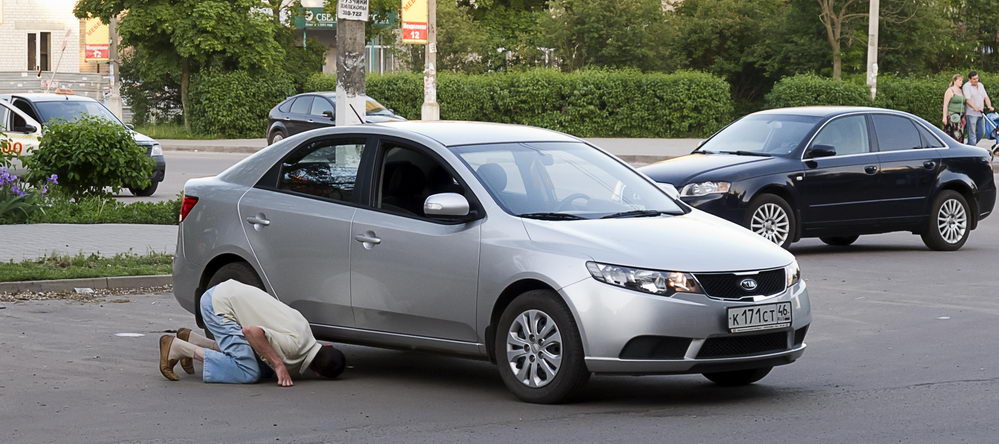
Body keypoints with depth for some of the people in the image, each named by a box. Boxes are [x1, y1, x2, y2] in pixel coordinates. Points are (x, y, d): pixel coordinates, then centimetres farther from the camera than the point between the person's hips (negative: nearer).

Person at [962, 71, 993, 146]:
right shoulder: (966, 86, -6)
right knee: (972, 134, -6)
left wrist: (989, 106, -7)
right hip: (971, 114, -7)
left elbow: (986, 97, 11)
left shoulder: (981, 85, 15)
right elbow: (968, 100, -18)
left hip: (980, 114, 7)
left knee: (981, 132, 11)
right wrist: (976, 108, -31)